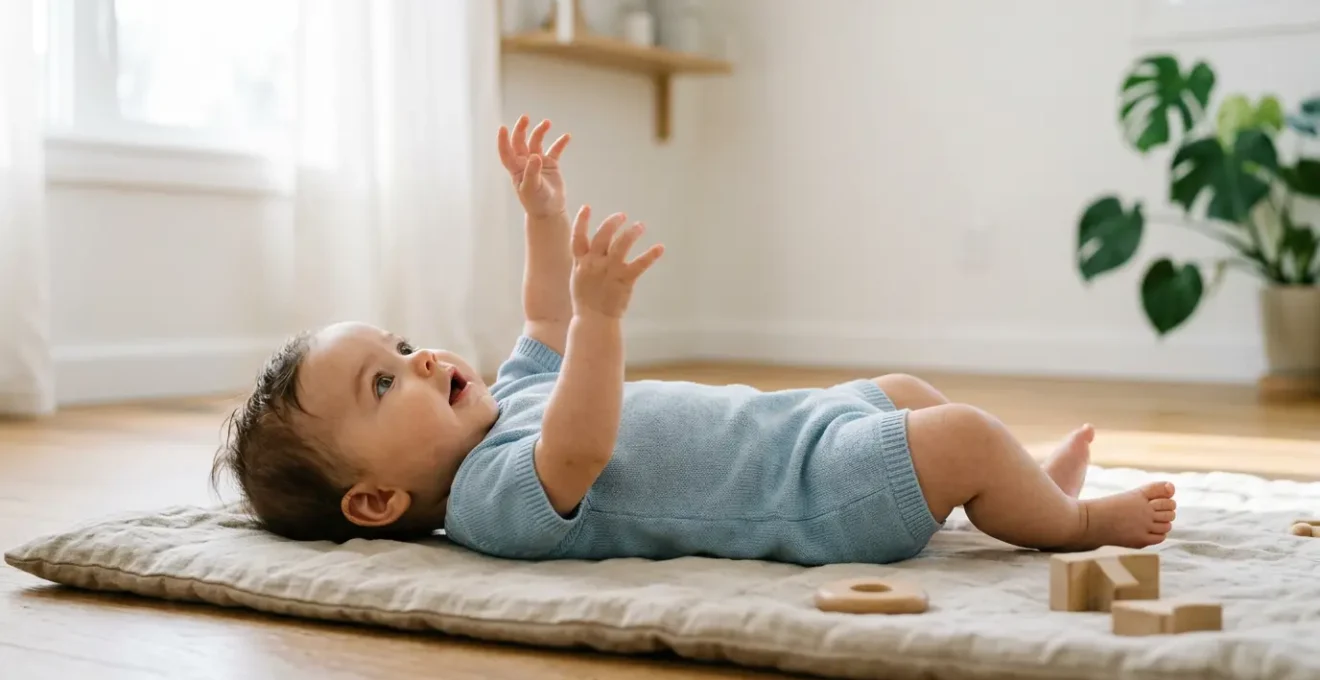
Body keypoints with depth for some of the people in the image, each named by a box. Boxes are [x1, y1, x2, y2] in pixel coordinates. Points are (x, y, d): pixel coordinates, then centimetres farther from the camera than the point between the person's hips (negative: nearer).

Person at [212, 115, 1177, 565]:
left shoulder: (509, 397, 8)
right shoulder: (494, 498, -24)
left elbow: (545, 327, 24)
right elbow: (579, 453, -43)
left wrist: (546, 215, 21)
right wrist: (600, 315, -51)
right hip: (815, 495, -11)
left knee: (905, 391, 23)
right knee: (962, 435, -14)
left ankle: (1023, 482, 41)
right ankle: (1072, 522, 13)